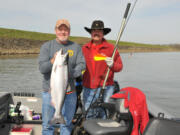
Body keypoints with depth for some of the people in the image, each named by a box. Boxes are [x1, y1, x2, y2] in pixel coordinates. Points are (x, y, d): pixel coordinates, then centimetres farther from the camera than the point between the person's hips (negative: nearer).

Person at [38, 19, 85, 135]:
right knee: (47, 124, 7)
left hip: (69, 92, 1)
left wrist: (69, 74, -21)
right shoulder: (47, 46, 1)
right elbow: (42, 68, -8)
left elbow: (81, 65, -4)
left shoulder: (76, 47, 7)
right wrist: (53, 61, -28)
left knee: (67, 124, 13)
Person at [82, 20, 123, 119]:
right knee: (89, 116, 11)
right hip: (88, 88, 3)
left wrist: (112, 65, -19)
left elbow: (119, 67, 1)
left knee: (105, 116, 0)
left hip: (105, 88, -3)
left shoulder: (111, 48, 1)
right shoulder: (84, 48, 10)